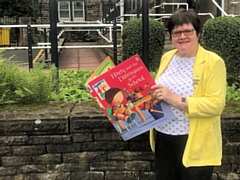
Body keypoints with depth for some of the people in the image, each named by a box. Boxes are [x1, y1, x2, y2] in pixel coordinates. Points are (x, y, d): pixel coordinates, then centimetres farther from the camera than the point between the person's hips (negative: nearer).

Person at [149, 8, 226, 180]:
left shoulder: (213, 62, -12)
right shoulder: (167, 57, 7)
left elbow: (216, 105, -19)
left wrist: (175, 99, -26)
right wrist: (154, 95, -2)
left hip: (194, 143, -5)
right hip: (163, 138, 6)